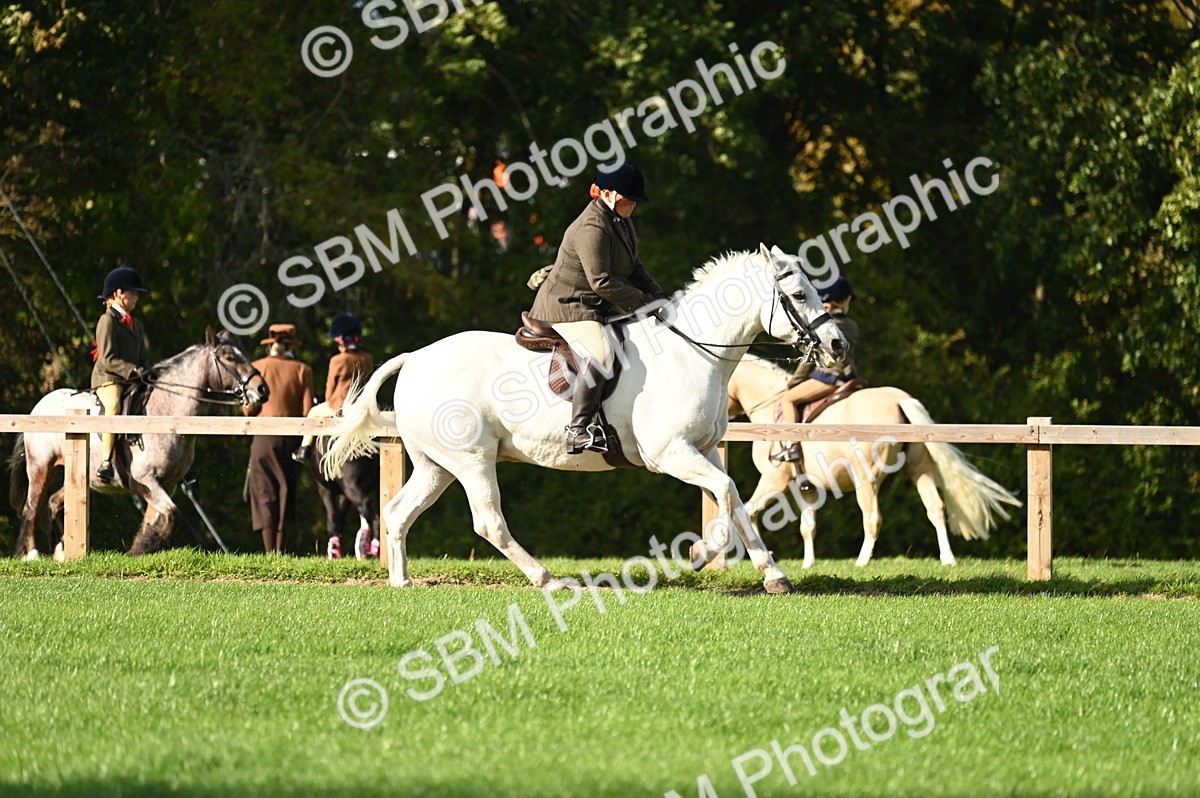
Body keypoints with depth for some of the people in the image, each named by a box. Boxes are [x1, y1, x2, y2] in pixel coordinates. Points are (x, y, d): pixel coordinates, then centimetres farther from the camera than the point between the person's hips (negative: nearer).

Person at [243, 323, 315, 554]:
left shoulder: (257, 368, -1)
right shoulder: (302, 371, -1)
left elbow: (249, 409, -5)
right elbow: (308, 410, -5)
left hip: (264, 437, -1)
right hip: (291, 437, 1)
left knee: (265, 494, 3)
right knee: (286, 494, 11)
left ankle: (270, 552, -4)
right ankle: (280, 549, 9)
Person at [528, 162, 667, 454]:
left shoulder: (621, 221, 12)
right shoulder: (592, 228, -21)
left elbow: (634, 268, 20)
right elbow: (601, 281, -25)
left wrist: (658, 298, 5)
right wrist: (643, 302, -18)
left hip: (593, 309, 11)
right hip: (564, 309, -11)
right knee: (600, 351, -36)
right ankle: (579, 429, -40)